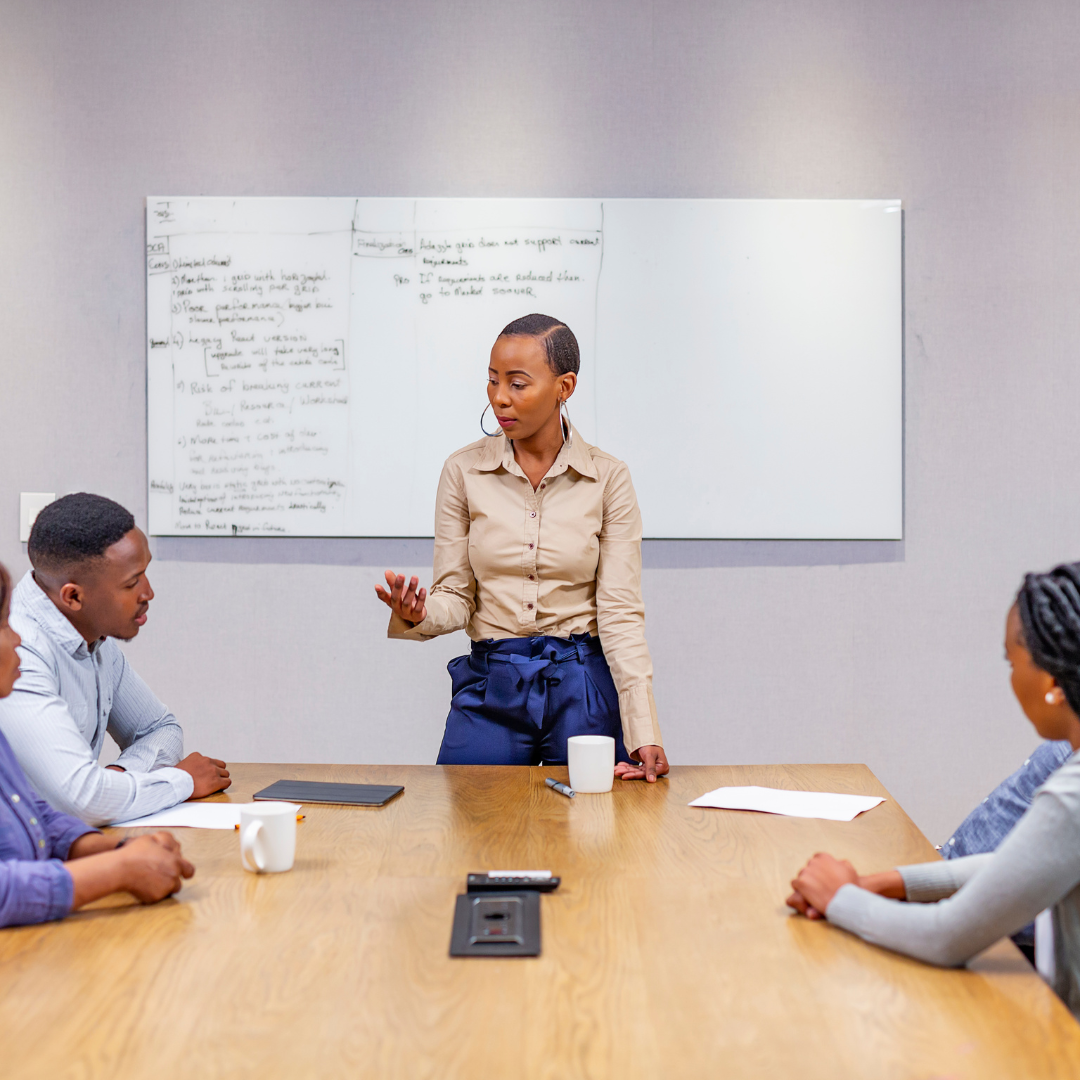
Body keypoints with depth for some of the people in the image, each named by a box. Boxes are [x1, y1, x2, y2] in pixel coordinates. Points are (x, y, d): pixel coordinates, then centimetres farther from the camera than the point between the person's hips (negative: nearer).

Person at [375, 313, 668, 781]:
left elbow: (620, 611, -7)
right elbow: (456, 596, 1)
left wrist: (644, 730, -16)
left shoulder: (607, 478, -4)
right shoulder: (464, 471, -1)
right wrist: (418, 615, -23)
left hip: (583, 688, -1)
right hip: (490, 685, 1)